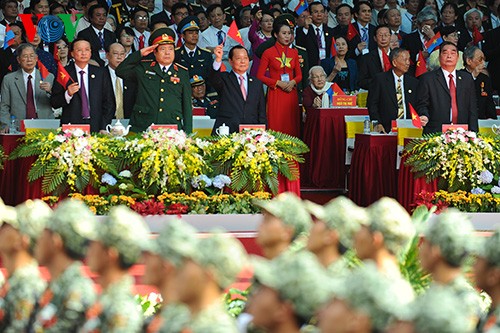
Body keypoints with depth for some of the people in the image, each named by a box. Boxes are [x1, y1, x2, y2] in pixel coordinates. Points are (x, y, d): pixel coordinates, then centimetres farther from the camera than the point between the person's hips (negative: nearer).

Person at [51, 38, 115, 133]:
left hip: (96, 127, 1)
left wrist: (104, 129, -1)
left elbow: (109, 103, 9)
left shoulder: (100, 73, 9)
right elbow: (54, 103, 2)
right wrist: (68, 94, -17)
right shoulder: (63, 73, 5)